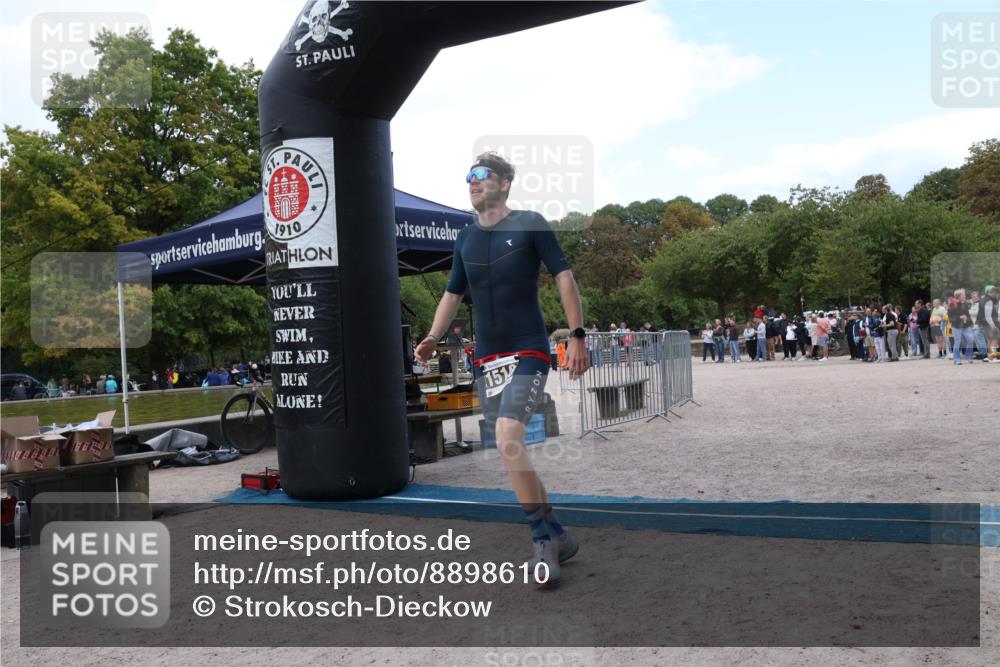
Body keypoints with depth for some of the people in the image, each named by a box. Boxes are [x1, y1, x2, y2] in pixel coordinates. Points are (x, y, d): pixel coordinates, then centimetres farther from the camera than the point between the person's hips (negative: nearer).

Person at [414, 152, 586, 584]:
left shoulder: (530, 224, -3)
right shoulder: (466, 239, 13)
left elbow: (564, 276, -5)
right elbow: (453, 293, 20)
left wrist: (577, 335, -13)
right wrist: (432, 337, 6)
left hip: (528, 353, -7)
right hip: (486, 360, 7)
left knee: (508, 438, -24)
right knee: (510, 451, 9)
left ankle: (543, 541, -11)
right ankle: (557, 536, 24)